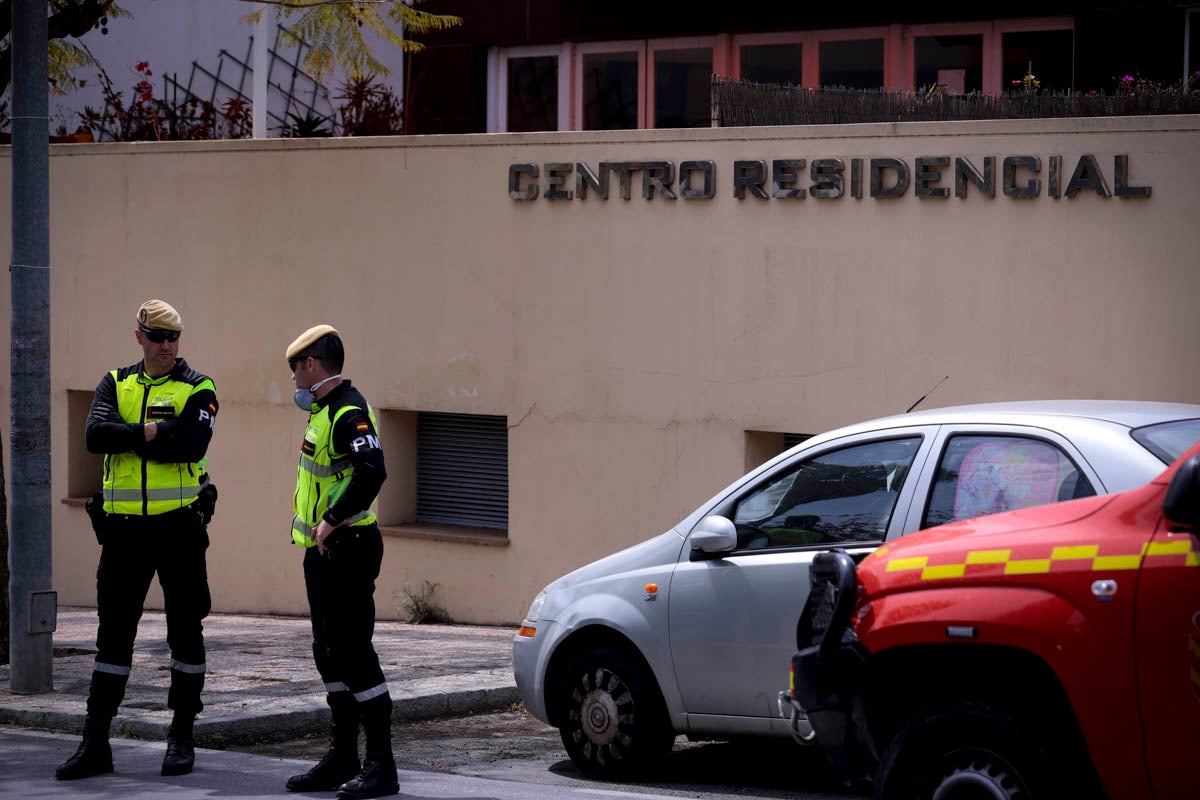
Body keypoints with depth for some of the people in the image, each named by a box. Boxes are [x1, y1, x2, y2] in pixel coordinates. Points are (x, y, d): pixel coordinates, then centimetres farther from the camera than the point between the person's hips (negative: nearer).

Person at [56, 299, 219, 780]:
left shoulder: (197, 389, 0)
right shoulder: (116, 384, 9)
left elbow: (193, 445, -18)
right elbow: (96, 435, -9)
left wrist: (128, 439, -14)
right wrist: (153, 433, -18)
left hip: (178, 524, -2)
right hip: (124, 527, 2)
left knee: (185, 630, 5)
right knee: (114, 633, 4)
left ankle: (182, 737, 15)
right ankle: (95, 744, 7)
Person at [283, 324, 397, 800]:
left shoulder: (349, 412, -16)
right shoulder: (324, 411, 16)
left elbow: (372, 472, -30)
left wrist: (332, 521, -26)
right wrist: (315, 523, 13)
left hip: (347, 549, -11)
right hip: (324, 552, 11)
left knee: (353, 653, -10)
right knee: (330, 654, 14)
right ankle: (343, 760, 21)